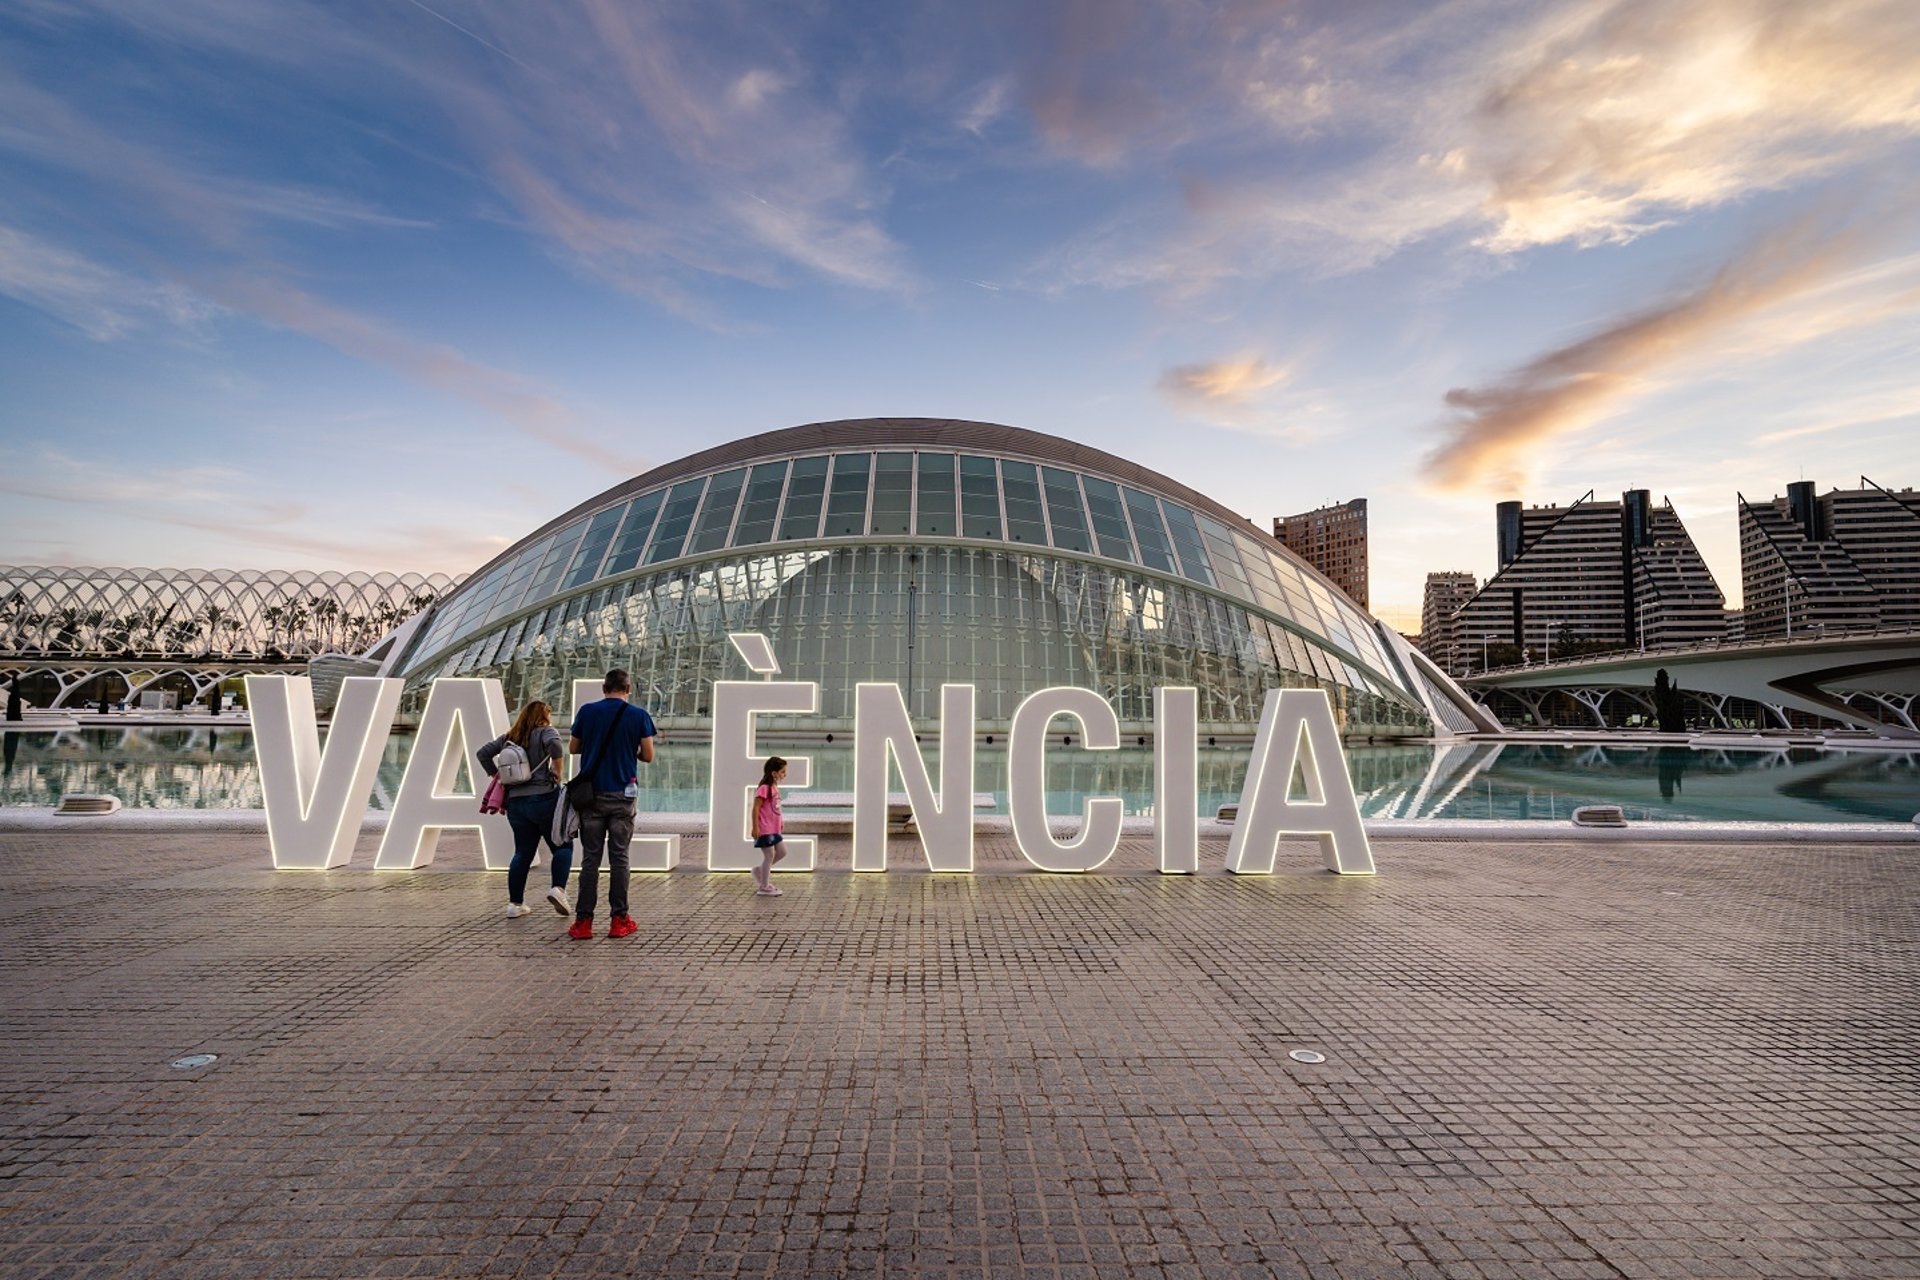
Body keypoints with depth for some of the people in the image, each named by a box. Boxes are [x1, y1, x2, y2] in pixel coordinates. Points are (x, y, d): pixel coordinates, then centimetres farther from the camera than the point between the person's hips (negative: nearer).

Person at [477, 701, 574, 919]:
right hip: (544, 797, -5)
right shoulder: (546, 732, -1)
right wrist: (557, 771, -12)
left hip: (515, 801, 6)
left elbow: (482, 753, 16)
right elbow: (554, 744, -23)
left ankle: (515, 903, 14)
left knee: (523, 852, 14)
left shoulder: (509, 737, 17)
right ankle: (558, 888, -14)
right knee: (562, 846, 5)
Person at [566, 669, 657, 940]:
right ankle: (619, 920, 8)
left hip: (591, 794, 1)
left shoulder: (586, 712, 1)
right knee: (618, 857, 5)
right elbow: (648, 756, -2)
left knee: (590, 857, 6)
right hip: (622, 795, -1)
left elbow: (573, 749, 11)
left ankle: (583, 920, 6)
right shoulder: (639, 715, -3)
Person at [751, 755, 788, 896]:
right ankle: (764, 888, 10)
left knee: (782, 852, 12)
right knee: (770, 855, -1)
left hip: (774, 829, 9)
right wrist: (755, 827, -21)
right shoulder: (764, 788, -19)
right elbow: (756, 808, -20)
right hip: (765, 829, -9)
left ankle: (760, 870, 28)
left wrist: (780, 822, 20)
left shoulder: (775, 788, 9)